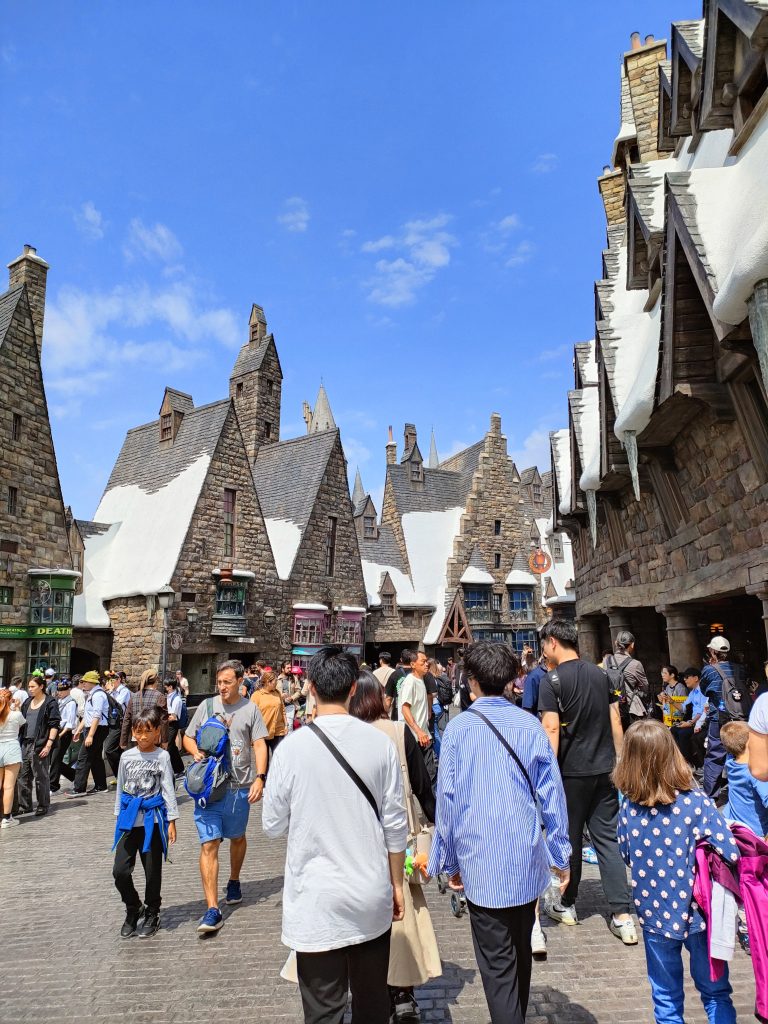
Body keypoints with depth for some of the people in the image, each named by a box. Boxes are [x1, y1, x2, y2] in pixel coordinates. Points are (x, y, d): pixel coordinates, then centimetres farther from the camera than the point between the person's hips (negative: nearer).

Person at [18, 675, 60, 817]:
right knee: (23, 776, 11)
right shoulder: (27, 702, 13)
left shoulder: (50, 703, -7)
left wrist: (48, 745, -16)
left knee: (41, 777, 2)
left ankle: (43, 806, 14)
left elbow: (54, 725, -10)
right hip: (25, 744, 6)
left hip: (40, 745, -6)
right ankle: (24, 805, 24)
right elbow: (21, 721, 19)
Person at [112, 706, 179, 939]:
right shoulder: (127, 757, 3)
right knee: (120, 871, -1)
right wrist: (119, 816, 12)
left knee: (152, 871, 8)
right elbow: (121, 789, 12)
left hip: (153, 819, -3)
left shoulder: (162, 756, -7)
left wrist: (171, 821, -7)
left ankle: (152, 915, 29)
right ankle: (133, 910, 24)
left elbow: (168, 789, -6)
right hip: (130, 819, 3)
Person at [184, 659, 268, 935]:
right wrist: (196, 753, -10)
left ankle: (234, 882, 44)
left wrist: (260, 778, -17)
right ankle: (212, 910, 1)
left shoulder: (250, 709, -3)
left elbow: (260, 746, -6)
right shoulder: (207, 705, 2)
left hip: (239, 786, 0)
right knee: (209, 845, -4)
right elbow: (188, 738, 11)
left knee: (237, 838, 19)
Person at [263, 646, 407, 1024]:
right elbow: (395, 825, -3)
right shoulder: (380, 743, -10)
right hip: (373, 898, 2)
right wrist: (397, 884, 11)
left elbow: (273, 826, -5)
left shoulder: (291, 747, -15)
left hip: (316, 902, -2)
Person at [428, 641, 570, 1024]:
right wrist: (560, 854, 11)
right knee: (521, 952, 23)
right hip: (527, 861, 4)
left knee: (497, 962, 8)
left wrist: (450, 861, 4)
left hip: (482, 863, -3)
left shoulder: (459, 727, -11)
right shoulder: (530, 724, -4)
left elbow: (447, 799, -8)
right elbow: (551, 794, -1)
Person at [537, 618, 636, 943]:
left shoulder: (551, 681, -14)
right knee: (608, 838, 11)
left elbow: (552, 729, -18)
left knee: (570, 838, 11)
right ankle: (623, 916, 9)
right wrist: (620, 761, 15)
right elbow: (616, 723, 7)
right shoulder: (600, 675, 4)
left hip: (571, 772, -5)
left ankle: (567, 906, 28)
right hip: (604, 770, 5)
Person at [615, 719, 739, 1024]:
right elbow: (731, 856, -20)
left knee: (666, 999, 20)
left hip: (654, 915, 2)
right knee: (716, 994, 21)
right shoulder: (697, 803, -20)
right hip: (699, 915, -1)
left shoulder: (629, 808, -13)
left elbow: (627, 856, 2)